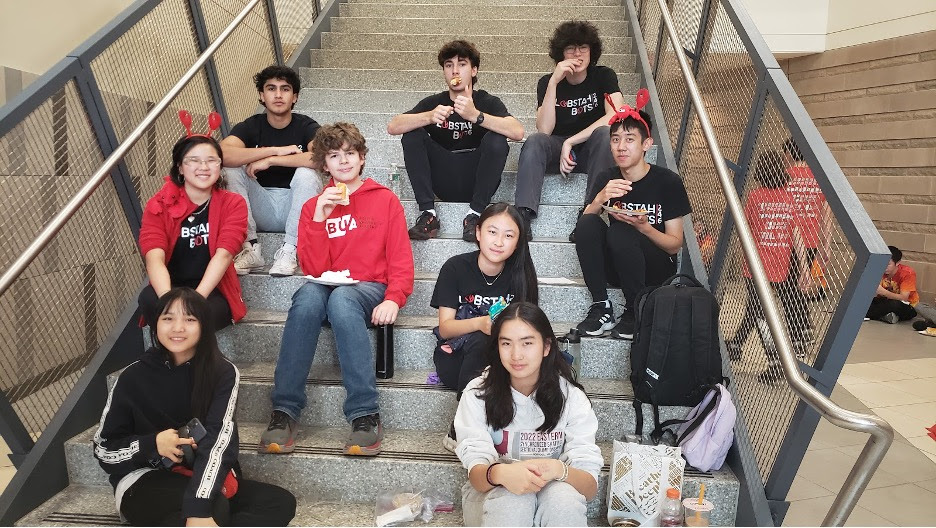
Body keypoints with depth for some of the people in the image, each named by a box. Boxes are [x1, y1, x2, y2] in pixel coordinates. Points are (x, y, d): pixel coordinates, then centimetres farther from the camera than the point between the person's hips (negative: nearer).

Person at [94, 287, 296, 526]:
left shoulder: (223, 373, -8)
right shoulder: (133, 378, -5)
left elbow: (218, 440, -22)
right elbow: (102, 449, 3)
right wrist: (153, 444, -18)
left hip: (202, 478, 3)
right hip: (144, 481, -3)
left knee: (282, 503, -22)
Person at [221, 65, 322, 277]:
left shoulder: (306, 126, -6)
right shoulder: (250, 126, 0)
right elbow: (223, 153, -23)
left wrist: (270, 160, -27)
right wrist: (276, 150, -28)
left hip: (295, 208, -2)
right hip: (261, 208, 2)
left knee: (306, 173, -30)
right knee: (232, 168, -19)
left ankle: (289, 251, -23)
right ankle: (249, 248, -19)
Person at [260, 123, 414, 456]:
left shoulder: (385, 200, 9)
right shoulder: (313, 206, 14)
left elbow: (401, 261, 1)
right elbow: (314, 269, 2)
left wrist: (394, 299, -17)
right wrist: (320, 217, -9)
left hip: (369, 289, -2)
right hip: (326, 288, 2)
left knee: (341, 299, -38)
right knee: (308, 295, -35)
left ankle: (365, 414, -38)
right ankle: (285, 411, -33)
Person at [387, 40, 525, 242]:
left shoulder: (487, 102, 0)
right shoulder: (433, 102, 6)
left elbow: (518, 132, -20)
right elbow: (393, 127, -9)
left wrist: (476, 116, -32)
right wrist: (429, 117, -26)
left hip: (476, 181, -2)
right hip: (443, 183, 2)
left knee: (497, 139, -25)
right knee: (412, 134, -14)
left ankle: (475, 214, -21)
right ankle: (428, 213, -21)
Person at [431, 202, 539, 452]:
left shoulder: (520, 274, -1)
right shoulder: (456, 268, -8)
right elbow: (445, 328, -11)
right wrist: (480, 323, -31)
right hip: (456, 359, -2)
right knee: (481, 340, -35)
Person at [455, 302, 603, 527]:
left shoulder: (570, 397, -10)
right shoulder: (478, 393, -11)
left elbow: (590, 486, -15)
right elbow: (476, 474, -17)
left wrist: (558, 470, -38)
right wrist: (499, 473, -42)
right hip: (491, 494, -1)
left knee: (563, 497, -32)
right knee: (512, 498, -34)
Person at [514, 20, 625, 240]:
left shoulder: (604, 76, -4)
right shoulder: (547, 82, -3)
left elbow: (616, 116, -21)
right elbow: (544, 130, -18)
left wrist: (570, 142, -24)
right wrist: (554, 82, -25)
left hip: (590, 149, 0)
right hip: (557, 148, 1)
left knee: (604, 134, -33)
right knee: (534, 141, -31)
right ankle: (524, 214, -44)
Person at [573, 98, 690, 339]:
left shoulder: (667, 181, -8)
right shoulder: (607, 179, 2)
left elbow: (675, 245, -7)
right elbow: (583, 227, -10)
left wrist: (644, 226, -26)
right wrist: (601, 198, -29)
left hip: (656, 268, -3)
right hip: (615, 267, 4)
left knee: (620, 232, -33)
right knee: (587, 223, -24)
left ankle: (635, 311, -14)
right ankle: (602, 308, -18)